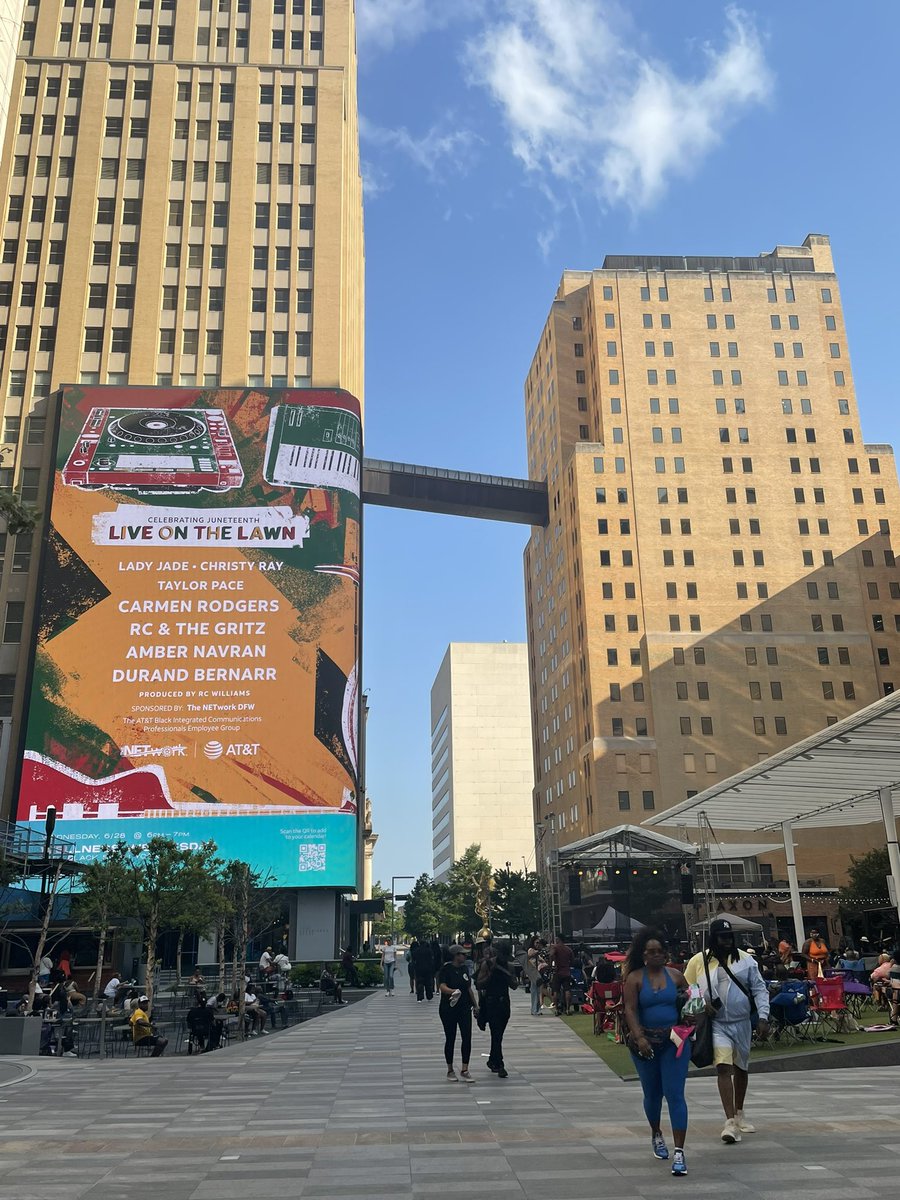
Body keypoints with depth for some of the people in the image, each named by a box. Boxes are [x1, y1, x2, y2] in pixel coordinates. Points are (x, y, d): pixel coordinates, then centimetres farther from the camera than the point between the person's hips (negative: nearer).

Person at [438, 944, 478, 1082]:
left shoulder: (465, 968, 9)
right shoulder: (446, 969, -11)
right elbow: (442, 986, -23)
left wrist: (475, 1005, 21)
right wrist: (452, 991, -42)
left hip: (464, 1008, 5)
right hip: (448, 1009, -5)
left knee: (467, 1038, -4)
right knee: (450, 1039, 5)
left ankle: (464, 1071, 3)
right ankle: (450, 1070, 20)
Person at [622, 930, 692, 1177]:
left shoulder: (675, 975, 3)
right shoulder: (634, 978, -4)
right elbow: (630, 1010, -12)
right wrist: (639, 1037, -24)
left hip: (675, 1041, 0)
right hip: (646, 1043, 0)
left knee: (675, 1094, -8)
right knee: (652, 1093, 16)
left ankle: (679, 1152, -6)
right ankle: (656, 1135, 43)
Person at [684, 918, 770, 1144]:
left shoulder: (745, 959, 0)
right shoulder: (698, 961, -3)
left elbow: (760, 989, 2)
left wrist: (763, 1017, -7)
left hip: (742, 1023, 3)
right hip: (717, 1024, -3)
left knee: (741, 1068, 17)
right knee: (723, 1067, -16)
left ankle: (739, 1114, 37)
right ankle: (730, 1122, -17)